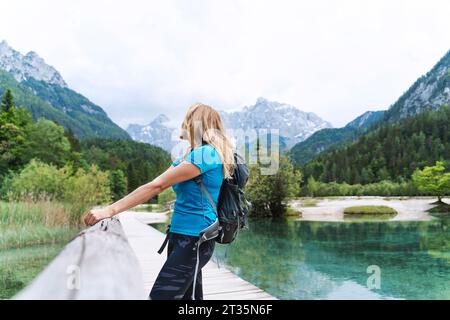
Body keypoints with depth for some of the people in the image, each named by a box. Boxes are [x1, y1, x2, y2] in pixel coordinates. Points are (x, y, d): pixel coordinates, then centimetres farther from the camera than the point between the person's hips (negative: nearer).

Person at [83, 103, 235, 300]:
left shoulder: (205, 154, -15)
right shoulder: (190, 155, 17)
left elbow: (156, 186, -20)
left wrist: (110, 210, -20)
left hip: (194, 240, -10)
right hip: (180, 236, 10)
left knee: (159, 296, -10)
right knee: (191, 296, 15)